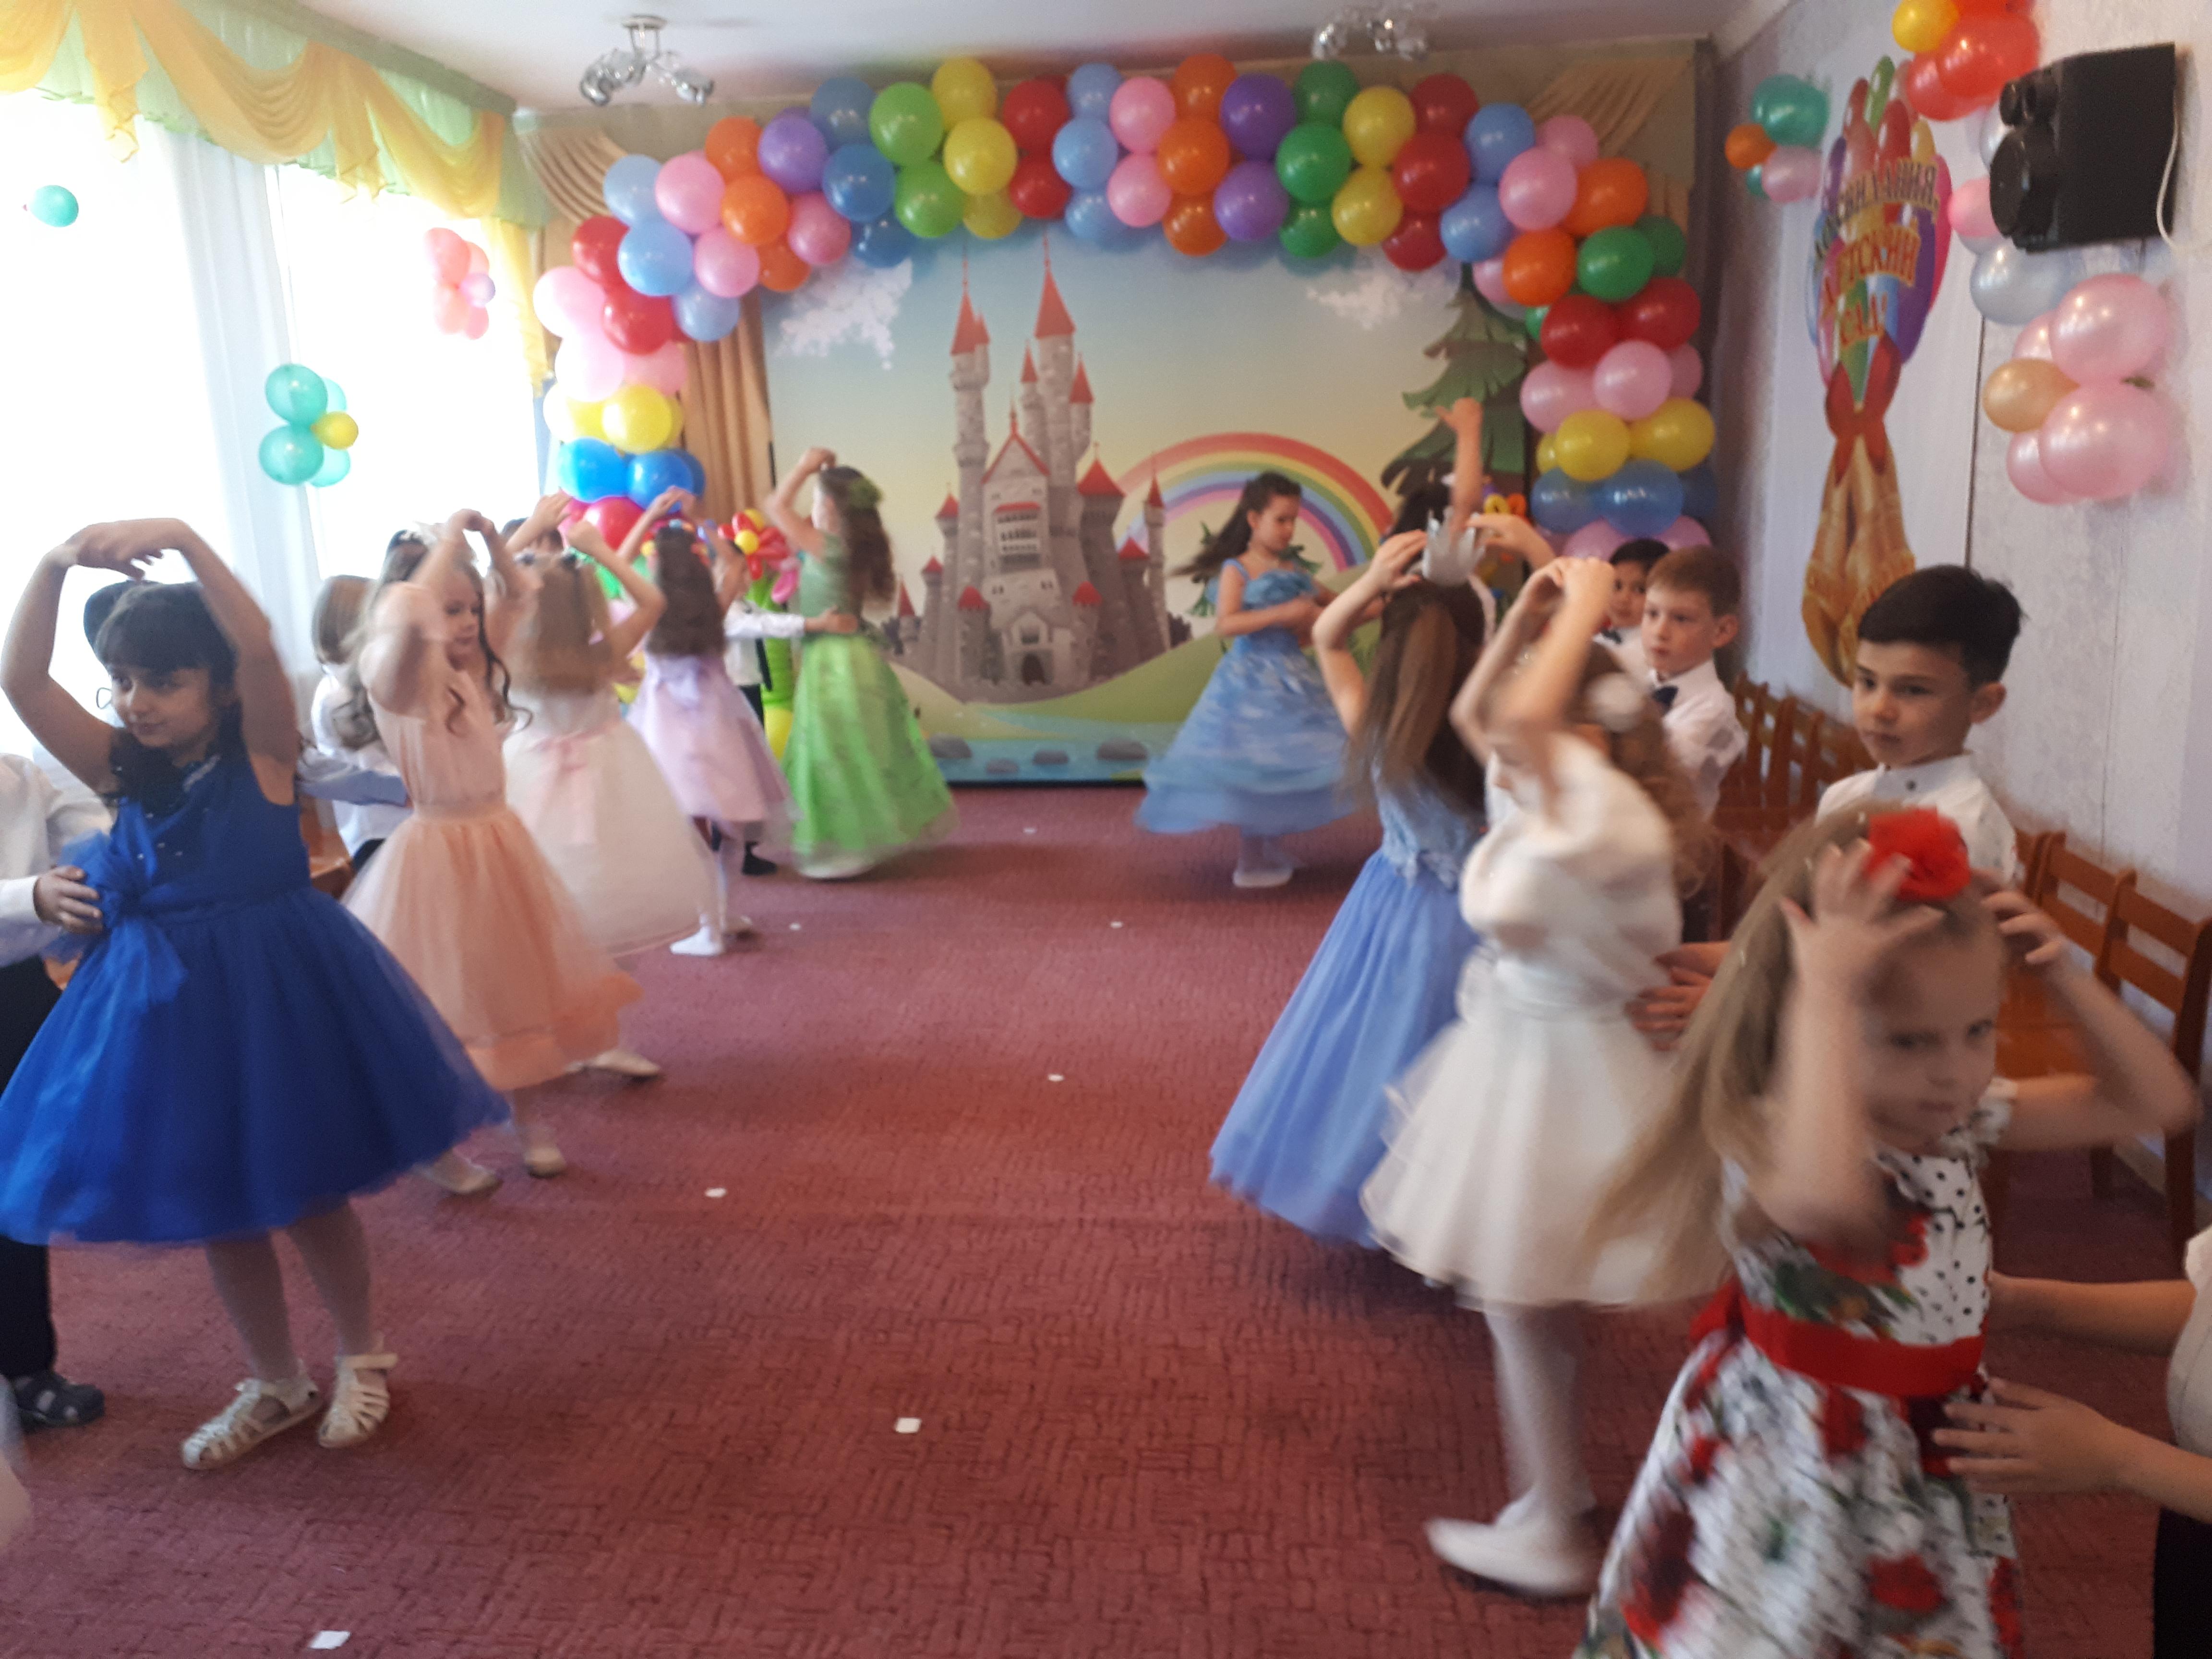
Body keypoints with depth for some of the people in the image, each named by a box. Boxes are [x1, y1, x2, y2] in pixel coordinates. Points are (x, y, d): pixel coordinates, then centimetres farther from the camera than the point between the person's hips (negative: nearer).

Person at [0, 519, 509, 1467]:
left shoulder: (260, 750, -11)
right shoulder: (120, 770, 0)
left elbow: (258, 645, -28)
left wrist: (183, 540, -34)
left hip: (277, 992, -5)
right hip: (165, 1004, 5)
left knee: (309, 1192, 9)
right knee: (217, 1207, 16)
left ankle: (363, 1357, 35)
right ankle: (276, 1385, 37)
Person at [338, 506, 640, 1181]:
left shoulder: (472, 668, 5)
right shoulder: (393, 675, -16)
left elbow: (519, 594, 16)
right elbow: (407, 614, -38)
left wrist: (490, 536, -1)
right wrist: (449, 538, -25)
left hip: (501, 842, 7)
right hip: (438, 852, -7)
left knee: (517, 984, 15)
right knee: (444, 1002, 4)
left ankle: (527, 1112, 32)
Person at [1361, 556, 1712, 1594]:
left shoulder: (1614, 818, -26)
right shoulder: (1553, 808, 0)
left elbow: (1522, 718, -41)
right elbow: (1475, 713, 9)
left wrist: (1585, 608, -26)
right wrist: (1533, 609, -1)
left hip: (1568, 1071, -10)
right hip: (1520, 1053, 10)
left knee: (1519, 1302, 4)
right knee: (1529, 1301, 22)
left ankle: (1551, 1538, 22)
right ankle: (1558, 1488, 42)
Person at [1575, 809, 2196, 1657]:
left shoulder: (1958, 1120, -3)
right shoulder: (1766, 1139, -27)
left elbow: (2158, 1102, 6)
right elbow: (1826, 1202, -53)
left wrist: (2062, 972, -9)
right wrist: (1823, 992, -46)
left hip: (1935, 1466, 7)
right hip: (1802, 1470, -7)